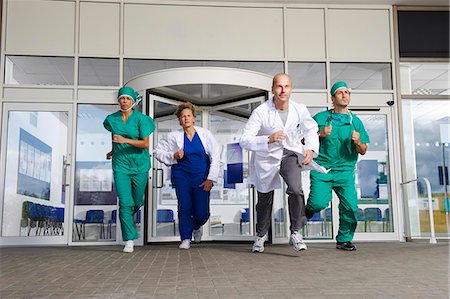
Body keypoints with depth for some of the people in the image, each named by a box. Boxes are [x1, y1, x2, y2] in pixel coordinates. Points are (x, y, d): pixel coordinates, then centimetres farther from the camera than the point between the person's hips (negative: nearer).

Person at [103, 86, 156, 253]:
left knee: (137, 202, 11)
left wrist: (125, 140, -26)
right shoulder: (112, 119, 2)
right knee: (125, 203, -10)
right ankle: (129, 241, -5)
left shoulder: (140, 119, -9)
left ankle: (129, 216, 47)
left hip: (139, 164, -1)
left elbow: (145, 143, -16)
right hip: (120, 164, 1)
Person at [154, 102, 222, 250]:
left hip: (201, 177, 0)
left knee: (202, 213, -2)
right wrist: (173, 156, -10)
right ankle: (186, 239, 9)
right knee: (184, 207, -10)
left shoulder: (205, 134, 0)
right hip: (182, 175, 0)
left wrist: (211, 178, -6)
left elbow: (215, 156, 0)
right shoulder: (174, 136, 0)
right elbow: (158, 151, 9)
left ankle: (196, 227, 34)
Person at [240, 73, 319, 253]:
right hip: (267, 157, -1)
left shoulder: (300, 110, -10)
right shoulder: (261, 112, -22)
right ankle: (261, 235, 41)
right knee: (265, 200, 13)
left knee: (295, 189, -26)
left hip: (290, 154, 1)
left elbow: (310, 130, 10)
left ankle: (295, 233, -6)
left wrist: (310, 149, -7)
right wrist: (269, 139, -40)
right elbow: (244, 140, -26)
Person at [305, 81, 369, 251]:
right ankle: (309, 208, 21)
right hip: (321, 168, -2)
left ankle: (344, 240, 13)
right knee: (319, 202, -17)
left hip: (345, 171, 2)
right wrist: (320, 135, -10)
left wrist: (357, 142, -9)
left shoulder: (355, 122, 12)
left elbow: (363, 151, 13)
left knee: (350, 206, -9)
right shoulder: (320, 118, 7)